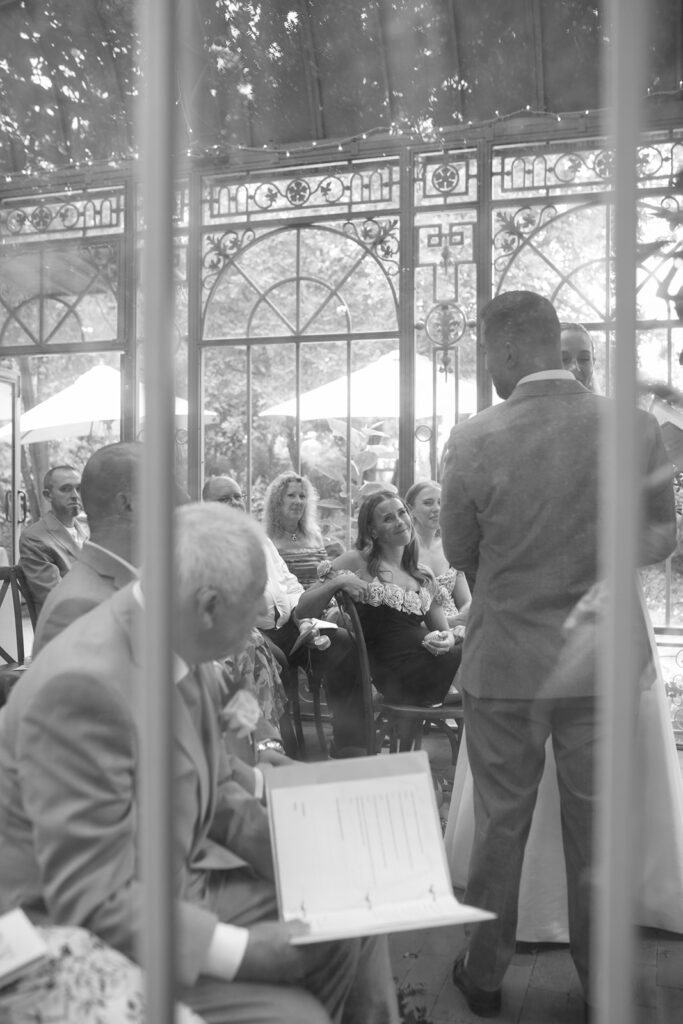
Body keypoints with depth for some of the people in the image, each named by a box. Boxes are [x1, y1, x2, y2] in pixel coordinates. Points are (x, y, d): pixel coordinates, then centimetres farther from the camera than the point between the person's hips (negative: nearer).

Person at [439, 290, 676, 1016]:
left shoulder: (475, 441, -16)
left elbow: (458, 553, -2)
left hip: (505, 664, -1)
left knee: (499, 827, 15)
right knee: (597, 830, 16)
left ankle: (484, 975, 32)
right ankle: (604, 985, 33)